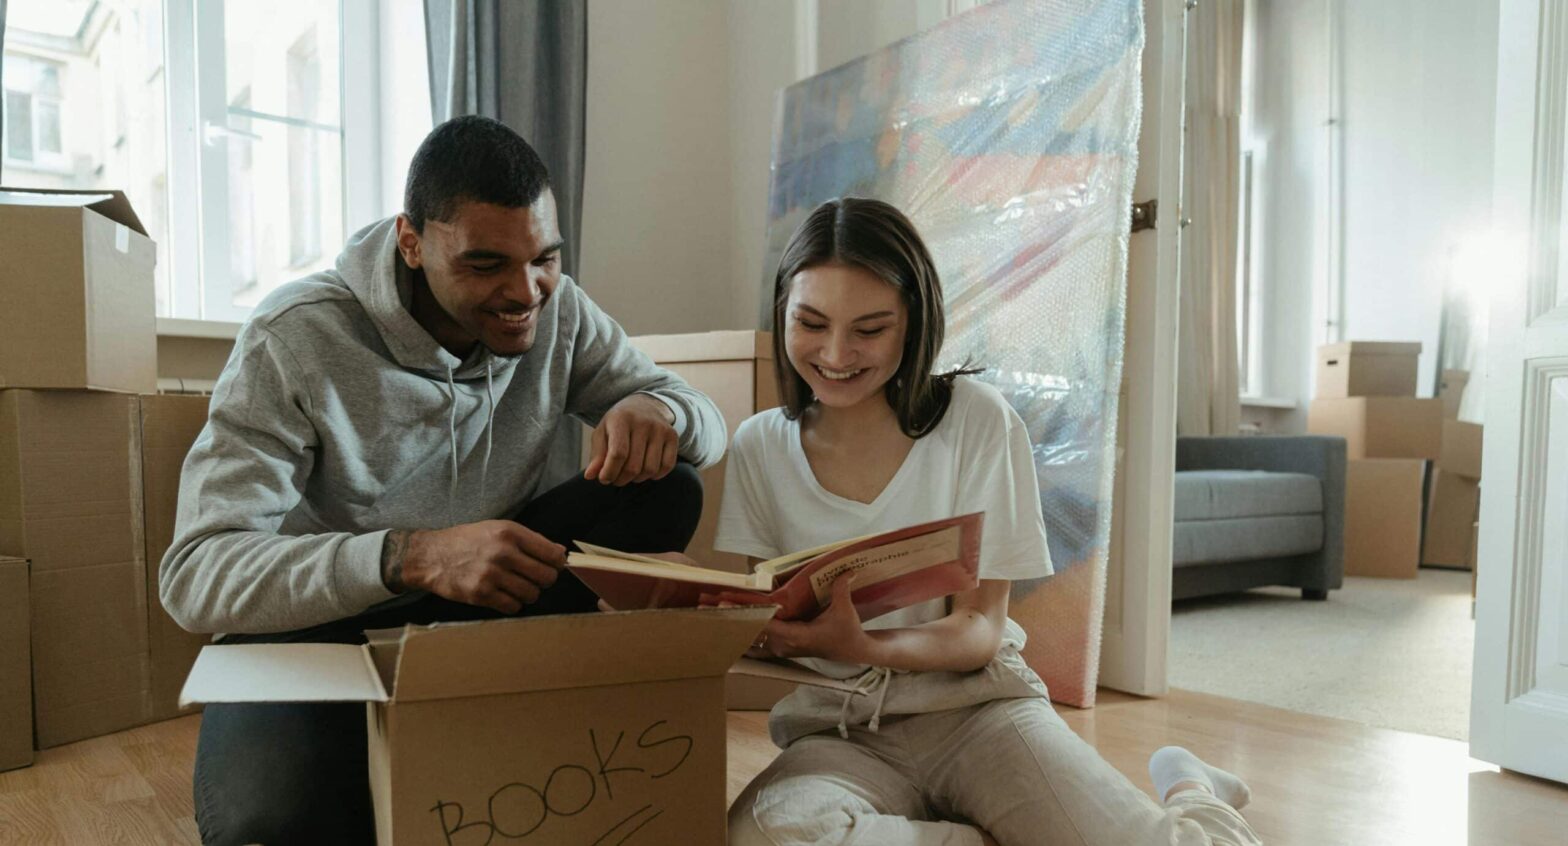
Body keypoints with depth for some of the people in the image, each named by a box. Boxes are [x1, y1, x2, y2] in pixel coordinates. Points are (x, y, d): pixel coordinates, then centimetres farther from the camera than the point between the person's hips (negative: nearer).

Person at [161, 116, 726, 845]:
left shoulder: (556, 310, -7)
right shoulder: (294, 340, -19)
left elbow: (706, 420, -2)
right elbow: (195, 574, -24)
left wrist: (659, 412, -28)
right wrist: (412, 558, -42)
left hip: (492, 605, 4)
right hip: (318, 622, -3)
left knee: (665, 492, -17)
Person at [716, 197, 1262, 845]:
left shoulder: (976, 420, -3)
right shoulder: (757, 449, 3)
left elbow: (980, 630, -6)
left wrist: (860, 647, -26)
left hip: (979, 704, -1)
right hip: (839, 734, 2)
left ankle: (1186, 792, 10)